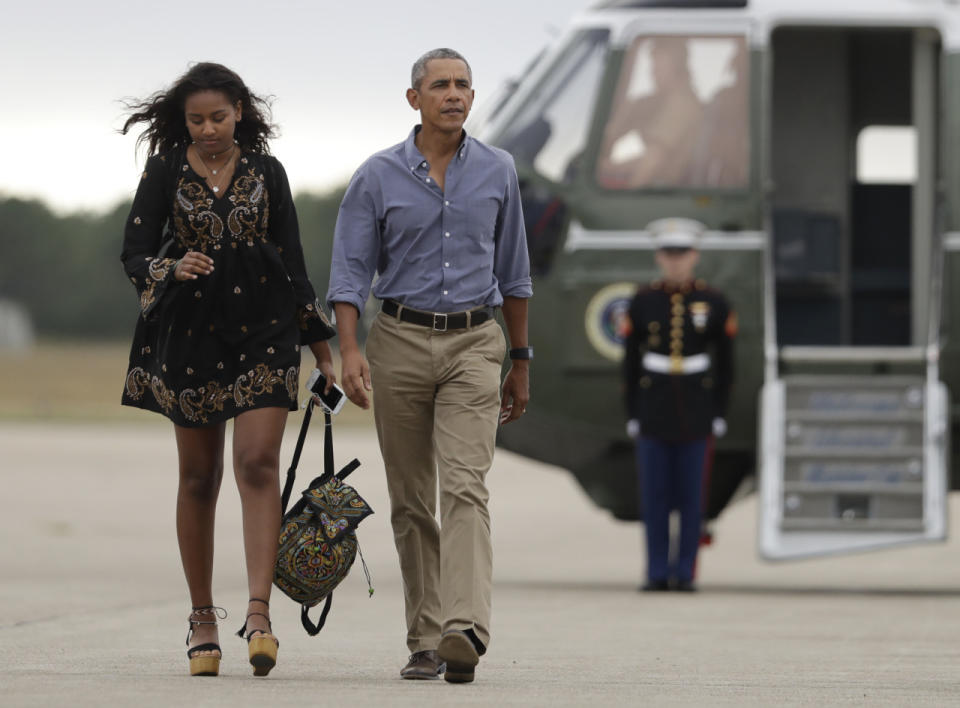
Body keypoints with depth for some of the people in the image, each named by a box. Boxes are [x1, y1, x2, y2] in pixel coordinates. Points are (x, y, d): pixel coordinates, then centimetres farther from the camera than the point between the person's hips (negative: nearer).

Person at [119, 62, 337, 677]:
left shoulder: (266, 173, 5)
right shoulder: (166, 174, 2)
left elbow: (293, 259, 10)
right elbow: (136, 253, 1)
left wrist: (319, 341, 10)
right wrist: (173, 268, -21)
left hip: (264, 327, 0)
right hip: (190, 333, 0)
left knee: (259, 464, -14)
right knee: (199, 476, 6)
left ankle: (259, 613, -20)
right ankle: (203, 619, 15)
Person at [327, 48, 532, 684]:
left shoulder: (497, 172, 6)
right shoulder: (378, 177, 0)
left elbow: (512, 272, 14)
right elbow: (351, 272, -2)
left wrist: (521, 362, 16)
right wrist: (350, 351, -16)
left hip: (474, 344, 0)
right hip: (401, 340, 1)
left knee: (465, 487, -16)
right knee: (411, 503, 5)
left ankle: (465, 632, -29)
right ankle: (426, 641, 14)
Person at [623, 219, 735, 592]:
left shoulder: (714, 304, 1)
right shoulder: (642, 302, 2)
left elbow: (725, 364, 5)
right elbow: (631, 361, 5)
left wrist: (720, 414, 1)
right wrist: (632, 414, 1)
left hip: (695, 413, -1)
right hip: (653, 411, 1)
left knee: (690, 494, 0)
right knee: (654, 494, 0)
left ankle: (684, 572, 5)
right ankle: (657, 573, 5)